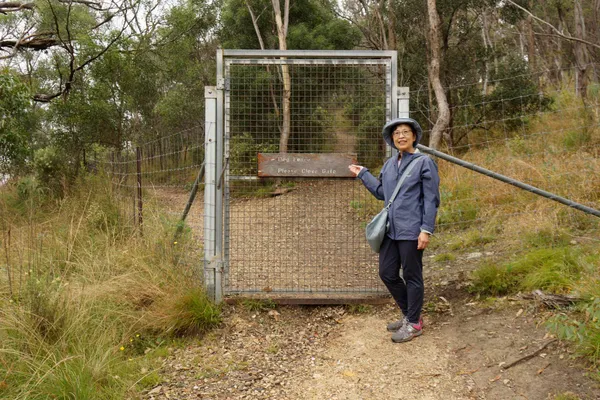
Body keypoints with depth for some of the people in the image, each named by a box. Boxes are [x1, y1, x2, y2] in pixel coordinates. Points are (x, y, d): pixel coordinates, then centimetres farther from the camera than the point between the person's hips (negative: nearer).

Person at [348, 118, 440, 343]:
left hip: (411, 231, -7)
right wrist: (363, 174, 15)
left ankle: (413, 324, 20)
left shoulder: (424, 163, -7)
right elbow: (381, 193, 18)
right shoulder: (389, 164, 11)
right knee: (387, 273, 11)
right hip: (391, 229, 7)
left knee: (412, 276, 4)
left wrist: (426, 230, -15)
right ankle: (408, 314, 30)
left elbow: (431, 199, -9)